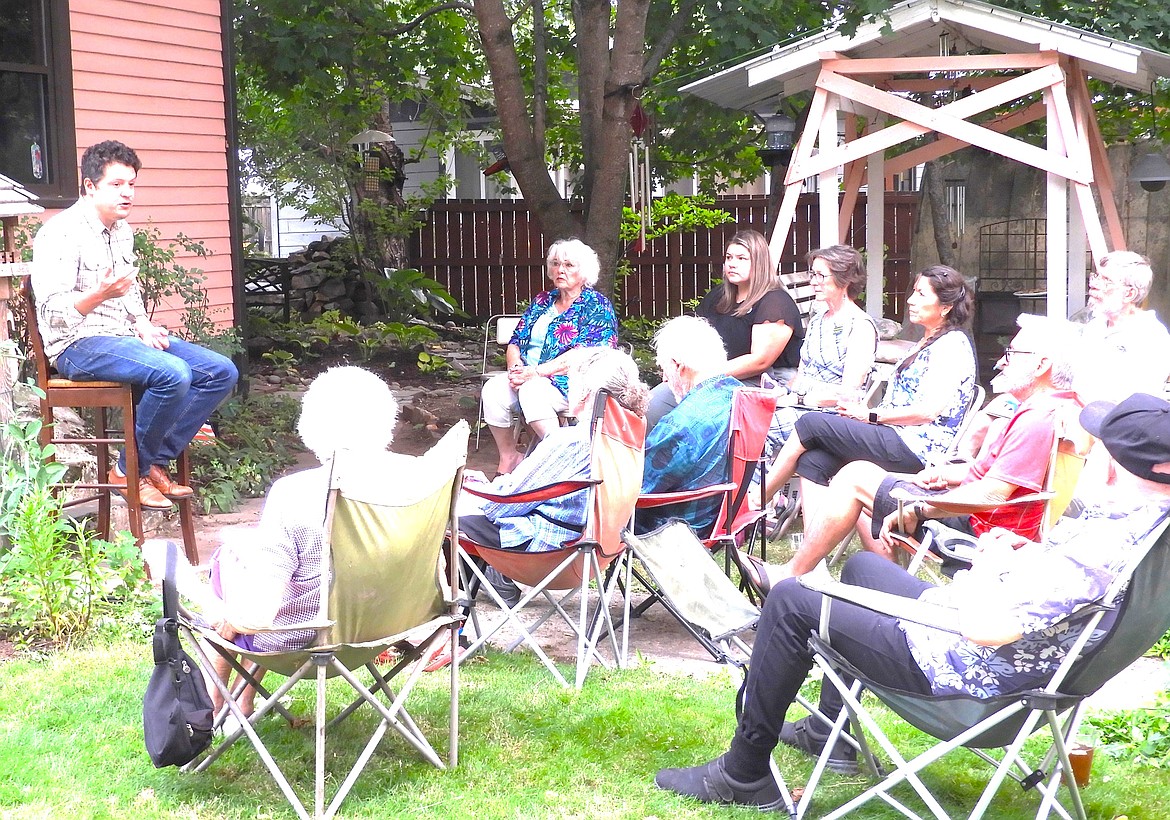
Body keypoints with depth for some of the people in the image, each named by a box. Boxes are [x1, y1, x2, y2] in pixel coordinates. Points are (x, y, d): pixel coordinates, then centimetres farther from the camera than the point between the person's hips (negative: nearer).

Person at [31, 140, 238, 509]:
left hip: (125, 336, 9)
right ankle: (130, 471, -15)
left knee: (222, 372, -6)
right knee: (173, 374, -33)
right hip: (78, 344, -9)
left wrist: (143, 324, 3)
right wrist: (99, 295, -35)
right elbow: (52, 311, -17)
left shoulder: (123, 232, 16)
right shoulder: (61, 232, -12)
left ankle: (157, 461, -4)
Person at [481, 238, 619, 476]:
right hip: (529, 377, 6)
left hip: (572, 382, -6)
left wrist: (535, 371, -21)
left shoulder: (597, 306, -1)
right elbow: (516, 342, 16)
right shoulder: (542, 301, 19)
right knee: (493, 389, -23)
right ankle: (508, 457, -12)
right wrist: (516, 367, -9)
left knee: (531, 391, -36)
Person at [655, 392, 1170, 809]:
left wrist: (992, 561, -17)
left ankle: (743, 774, 12)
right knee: (861, 565, 29)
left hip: (961, 669, -10)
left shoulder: (1102, 545, -34)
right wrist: (1022, 553, -2)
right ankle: (828, 731, 38)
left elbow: (984, 627, -36)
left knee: (790, 601, -2)